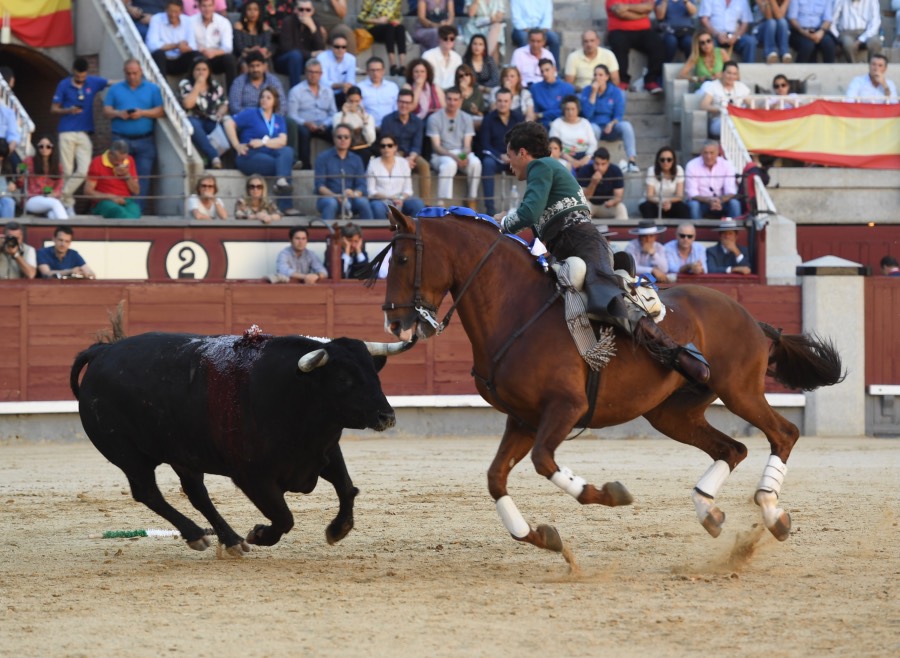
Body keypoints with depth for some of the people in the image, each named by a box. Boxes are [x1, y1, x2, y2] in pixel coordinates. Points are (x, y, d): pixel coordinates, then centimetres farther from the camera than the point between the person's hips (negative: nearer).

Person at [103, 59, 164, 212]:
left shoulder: (152, 89, 10)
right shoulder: (115, 89, 14)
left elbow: (160, 112, 2)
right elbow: (106, 111, 7)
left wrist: (142, 113, -13)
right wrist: (118, 113, -13)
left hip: (145, 141, -1)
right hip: (121, 139, 1)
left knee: (143, 179, -5)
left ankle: (138, 210, -3)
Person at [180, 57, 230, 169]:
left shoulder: (215, 85, 15)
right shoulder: (185, 84, 4)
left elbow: (224, 104, 14)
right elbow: (187, 104, -13)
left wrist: (221, 113, -9)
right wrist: (198, 85, -10)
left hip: (212, 122, 3)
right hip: (194, 120, -3)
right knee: (191, 124, -41)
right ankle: (214, 156, -49)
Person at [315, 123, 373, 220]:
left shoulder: (356, 160, 12)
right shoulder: (323, 158, 3)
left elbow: (361, 186, 3)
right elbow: (320, 186, -5)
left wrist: (355, 194, -22)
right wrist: (336, 196, -24)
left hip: (350, 200, 2)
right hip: (327, 198, -2)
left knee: (363, 202, -30)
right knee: (331, 203, -37)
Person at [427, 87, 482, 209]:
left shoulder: (466, 119, 10)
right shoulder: (434, 118, -1)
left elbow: (467, 145, 4)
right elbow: (436, 146, -7)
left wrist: (465, 156, -20)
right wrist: (453, 156, -22)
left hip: (462, 154, 3)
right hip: (441, 155, -3)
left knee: (475, 162, -30)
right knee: (449, 164, -39)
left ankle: (471, 203, -23)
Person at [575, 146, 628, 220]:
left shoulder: (616, 171, -15)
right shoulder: (584, 171, -20)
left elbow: (619, 196, -17)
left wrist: (612, 202, -40)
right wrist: (593, 183, -38)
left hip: (607, 206, 1)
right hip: (590, 205, -1)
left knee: (621, 208, -29)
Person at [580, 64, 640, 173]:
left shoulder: (616, 92, 2)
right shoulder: (587, 91, 1)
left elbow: (619, 116, -3)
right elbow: (587, 113, -12)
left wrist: (611, 124, -25)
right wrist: (594, 93, -16)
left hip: (611, 128, 1)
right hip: (595, 127, -1)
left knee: (626, 125, -30)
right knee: (593, 127, -36)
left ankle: (632, 161, -39)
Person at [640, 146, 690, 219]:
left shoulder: (678, 170, -8)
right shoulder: (652, 170, -12)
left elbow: (680, 196, -13)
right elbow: (649, 196, -19)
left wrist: (669, 202, -36)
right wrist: (660, 202, -42)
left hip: (672, 205, 1)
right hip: (656, 205, -1)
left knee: (684, 209, -31)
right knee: (645, 207, -33)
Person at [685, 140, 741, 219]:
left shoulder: (726, 165, -7)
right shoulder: (692, 166, -12)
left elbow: (730, 192, -11)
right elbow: (692, 194, -16)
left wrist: (720, 200, -34)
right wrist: (709, 201, -34)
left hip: (721, 201, 2)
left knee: (734, 203, -26)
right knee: (693, 205, -34)